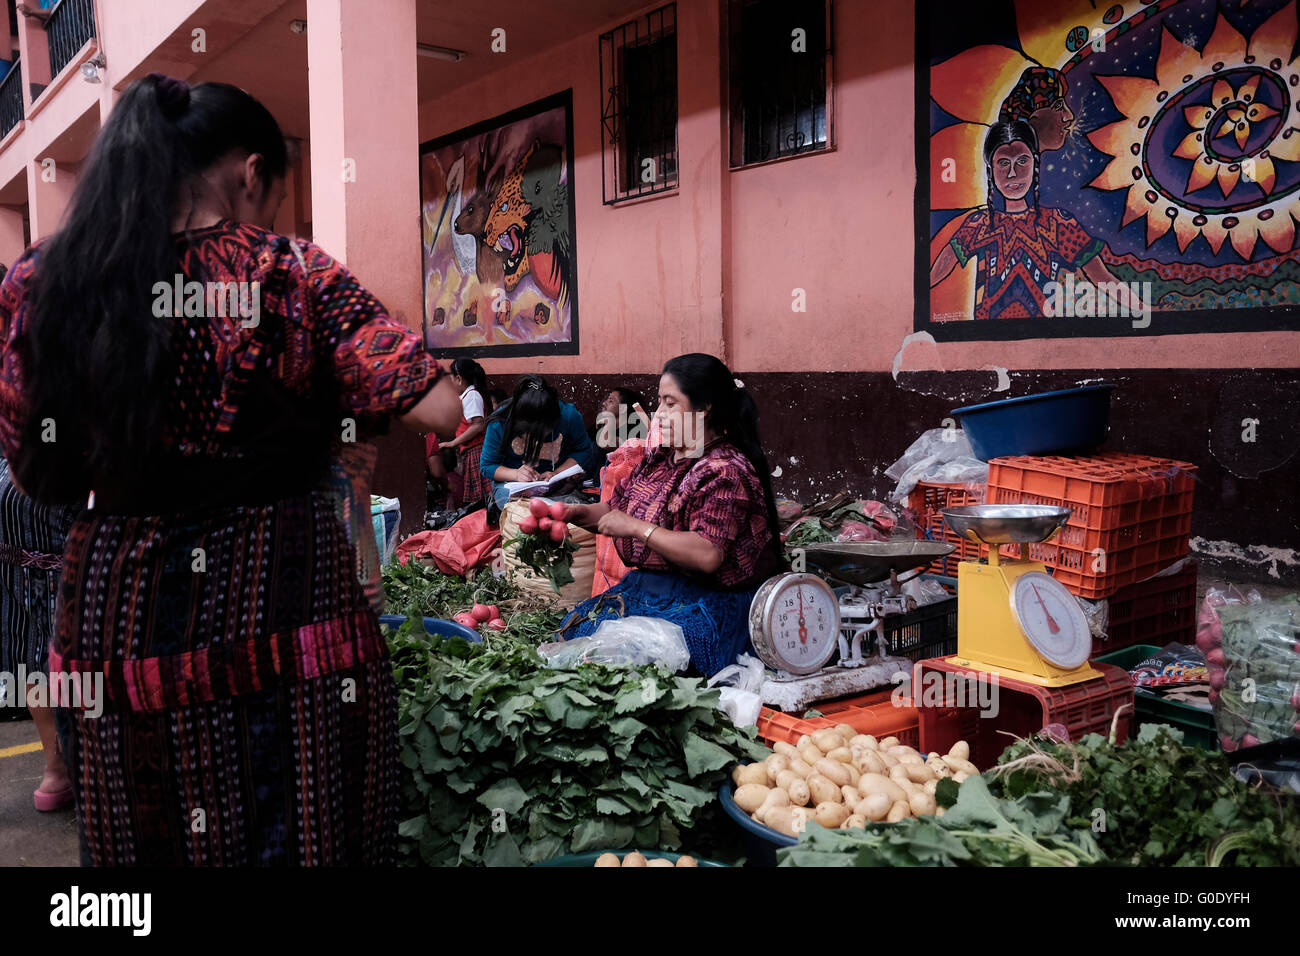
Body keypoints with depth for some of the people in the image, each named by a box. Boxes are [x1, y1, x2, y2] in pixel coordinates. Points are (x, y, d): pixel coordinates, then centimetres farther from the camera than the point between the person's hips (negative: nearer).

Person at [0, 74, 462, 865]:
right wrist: (326, 415, 5)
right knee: (294, 831, 12)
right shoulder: (293, 276, -9)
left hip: (116, 616, 4)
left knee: (140, 836, 18)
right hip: (282, 607, -3)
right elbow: (439, 410, -13)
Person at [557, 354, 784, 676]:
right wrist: (579, 513, 0)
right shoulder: (660, 458, 11)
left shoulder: (724, 472, -16)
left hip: (703, 606, -9)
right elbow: (615, 510, 21)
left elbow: (708, 556, -28)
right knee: (570, 628, -4)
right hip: (645, 587, 9)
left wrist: (637, 528, -21)